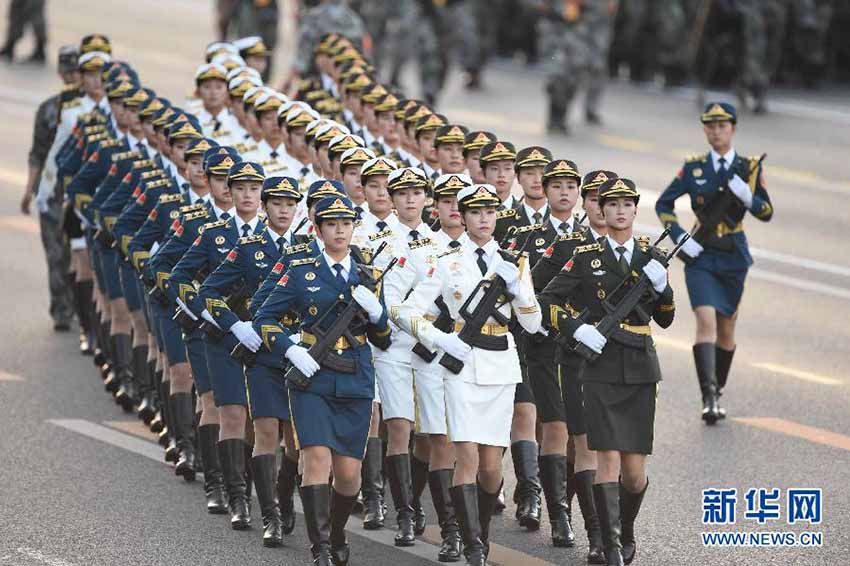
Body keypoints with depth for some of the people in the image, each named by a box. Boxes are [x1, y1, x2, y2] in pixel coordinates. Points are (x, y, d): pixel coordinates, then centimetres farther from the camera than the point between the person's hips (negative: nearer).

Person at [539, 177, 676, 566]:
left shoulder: (652, 257, 8)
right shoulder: (586, 256, 1)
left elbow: (665, 319, 10)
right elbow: (546, 301, 1)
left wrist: (661, 286, -8)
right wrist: (577, 329, -12)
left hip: (640, 371, 3)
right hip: (601, 369, -3)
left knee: (634, 472, 4)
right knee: (608, 460, -12)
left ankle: (626, 531, 30)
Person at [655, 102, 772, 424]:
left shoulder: (750, 168, 3)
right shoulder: (694, 168, 2)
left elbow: (767, 213, 2)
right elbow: (663, 204, 8)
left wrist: (746, 196, -19)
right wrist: (680, 238, -6)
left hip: (734, 256, 2)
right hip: (701, 256, -2)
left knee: (726, 329, 10)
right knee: (706, 321, -18)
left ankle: (717, 393, 27)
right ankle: (709, 399, -24)